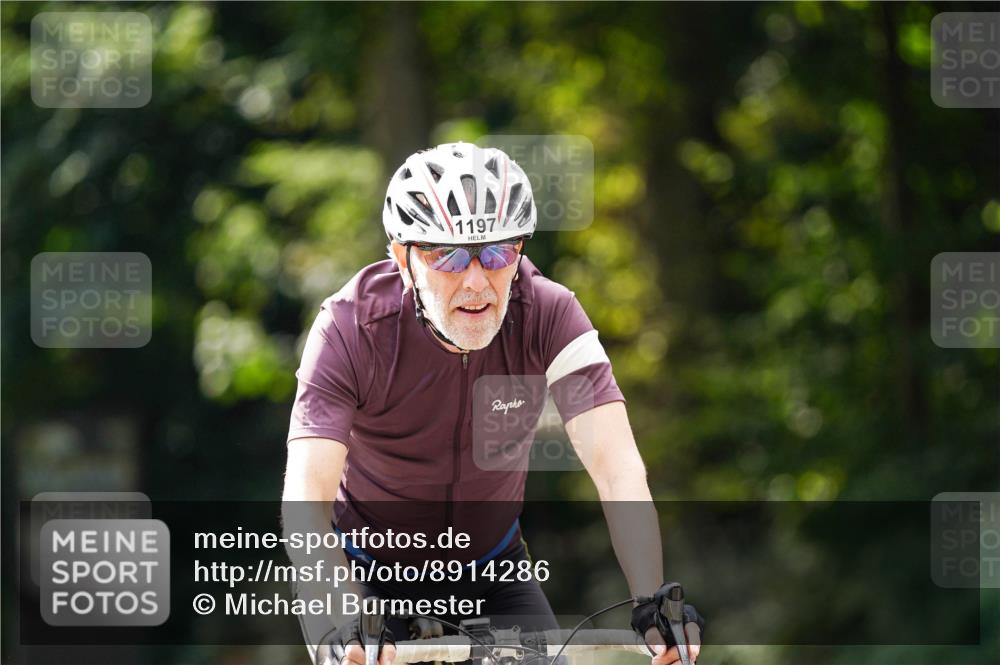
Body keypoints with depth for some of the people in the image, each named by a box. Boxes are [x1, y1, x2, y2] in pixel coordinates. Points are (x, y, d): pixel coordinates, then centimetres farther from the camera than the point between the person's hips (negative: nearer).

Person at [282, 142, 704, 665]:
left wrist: (653, 603, -45)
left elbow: (617, 469, -29)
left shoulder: (549, 316, -21)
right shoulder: (352, 327, -26)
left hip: (491, 564, 2)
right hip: (370, 570, -2)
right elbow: (306, 494, -36)